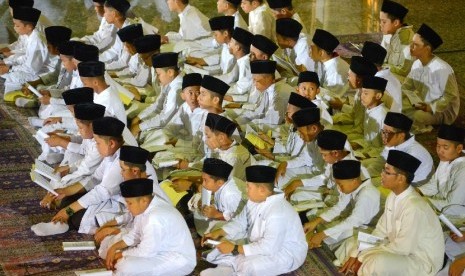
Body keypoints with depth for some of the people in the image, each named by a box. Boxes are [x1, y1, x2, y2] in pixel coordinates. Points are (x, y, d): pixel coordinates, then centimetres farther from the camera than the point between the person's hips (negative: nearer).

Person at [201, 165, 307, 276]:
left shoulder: (278, 213, -32)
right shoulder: (255, 201, -2)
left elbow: (269, 247, -34)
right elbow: (240, 222, 10)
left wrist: (235, 249, -30)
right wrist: (219, 232, -8)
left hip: (285, 255, -9)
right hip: (261, 245, 9)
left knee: (248, 265, -34)